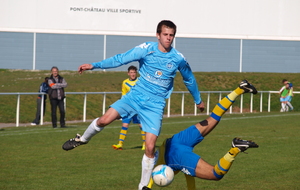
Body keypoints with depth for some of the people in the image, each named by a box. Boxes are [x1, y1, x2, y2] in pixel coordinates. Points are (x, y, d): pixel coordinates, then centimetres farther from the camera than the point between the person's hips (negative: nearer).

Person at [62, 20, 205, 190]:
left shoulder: (178, 59, -3)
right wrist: (94, 65, -10)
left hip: (155, 105, -1)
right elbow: (120, 59, -4)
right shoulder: (146, 49, -6)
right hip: (136, 96, 1)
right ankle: (82, 139, 18)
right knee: (104, 120, -14)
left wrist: (198, 100, 26)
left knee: (150, 147, -12)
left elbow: (190, 80, 14)